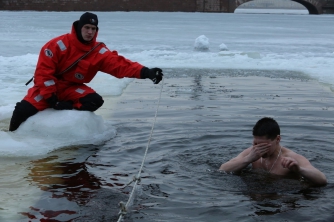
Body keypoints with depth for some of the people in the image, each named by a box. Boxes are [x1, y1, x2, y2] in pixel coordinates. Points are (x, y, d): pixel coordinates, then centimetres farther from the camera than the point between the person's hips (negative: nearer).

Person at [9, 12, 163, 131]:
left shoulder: (99, 51, -11)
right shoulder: (60, 44, -18)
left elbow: (120, 64, -23)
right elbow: (44, 70, -16)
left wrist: (145, 72, -39)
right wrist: (51, 98, -21)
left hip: (72, 88, 3)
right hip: (49, 86, -3)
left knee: (95, 101, -24)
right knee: (24, 110, -23)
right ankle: (12, 135, 9)